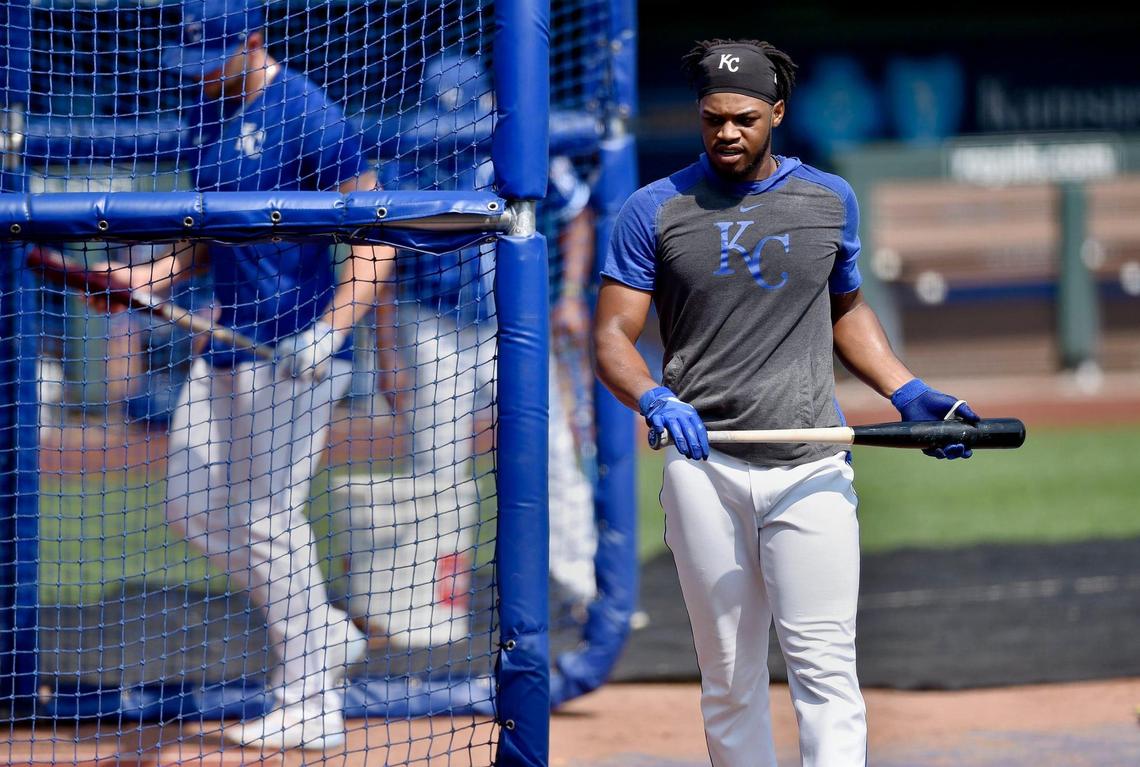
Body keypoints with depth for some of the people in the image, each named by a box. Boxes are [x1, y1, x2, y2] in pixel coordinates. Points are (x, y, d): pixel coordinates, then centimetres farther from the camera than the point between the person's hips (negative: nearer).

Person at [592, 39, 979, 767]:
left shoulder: (831, 201, 10)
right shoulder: (656, 210, 3)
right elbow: (613, 338, 0)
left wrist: (908, 393, 8)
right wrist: (655, 401, -21)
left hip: (811, 468, 0)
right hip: (704, 469, 0)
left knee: (825, 668, -10)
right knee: (729, 680, 4)